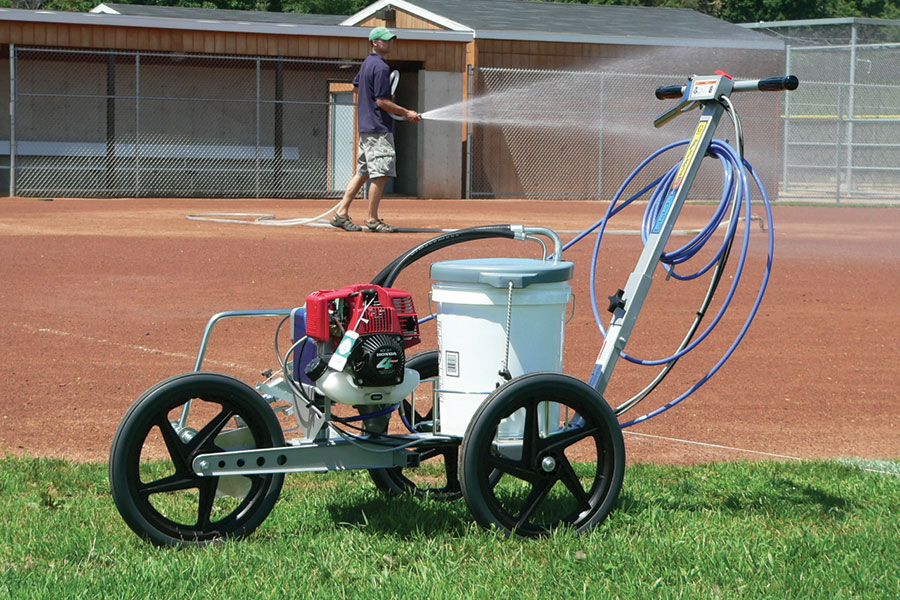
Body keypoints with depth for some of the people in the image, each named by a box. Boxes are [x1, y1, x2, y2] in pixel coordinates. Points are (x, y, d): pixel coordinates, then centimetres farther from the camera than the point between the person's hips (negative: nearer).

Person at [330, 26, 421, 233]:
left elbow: (356, 87, 30)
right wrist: (406, 113, -10)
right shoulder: (381, 67, -15)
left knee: (363, 172, 13)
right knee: (380, 173, -7)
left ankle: (341, 212, 12)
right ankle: (372, 220, -5)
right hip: (379, 128, -10)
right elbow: (382, 102, -18)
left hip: (366, 126, 10)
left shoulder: (367, 63, 15)